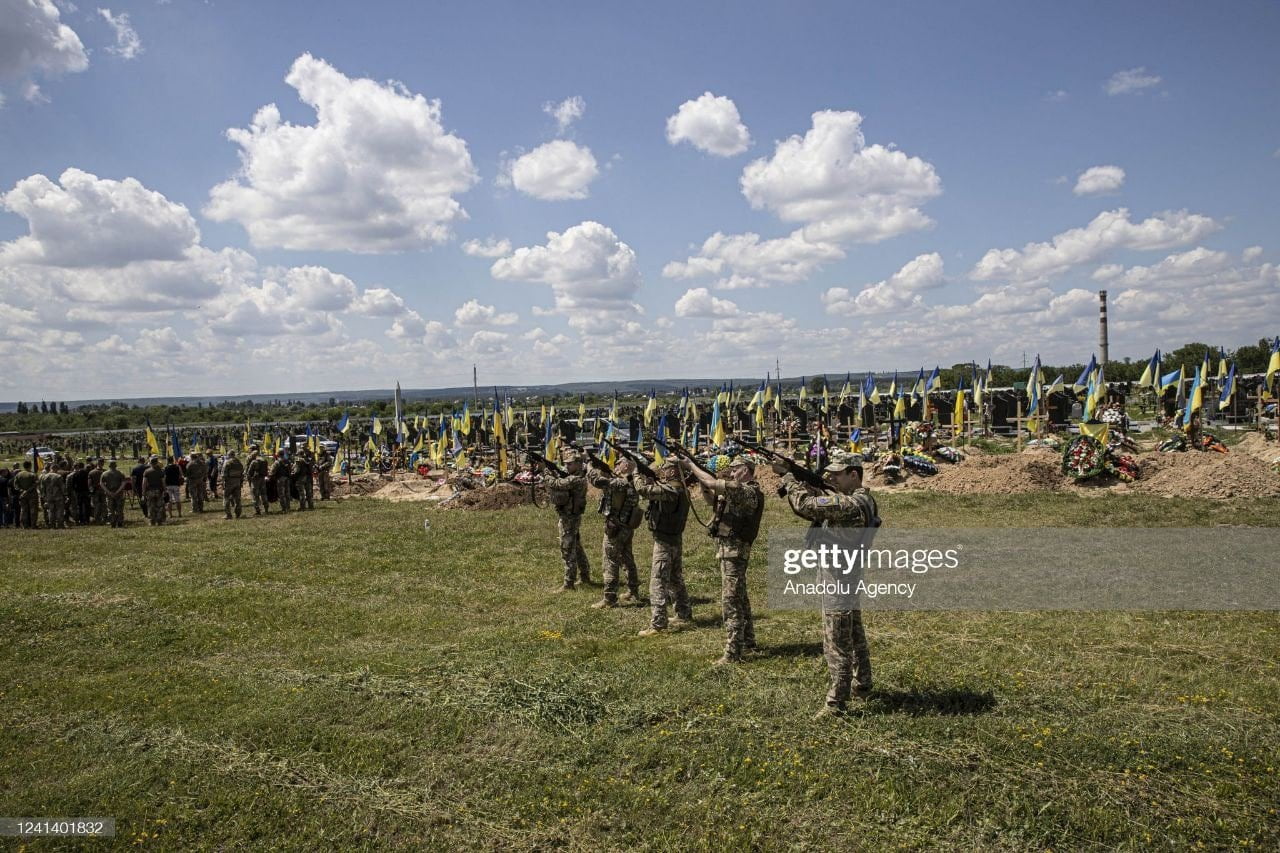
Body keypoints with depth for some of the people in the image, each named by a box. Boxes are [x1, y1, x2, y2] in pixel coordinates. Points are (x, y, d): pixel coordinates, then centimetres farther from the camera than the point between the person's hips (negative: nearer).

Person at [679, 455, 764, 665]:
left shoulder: (749, 492, -16)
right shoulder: (738, 492, 15)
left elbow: (713, 484, -24)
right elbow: (711, 498, 19)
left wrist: (691, 466, -13)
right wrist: (699, 477, 3)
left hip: (734, 551, -10)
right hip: (729, 548, 10)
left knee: (731, 601, -9)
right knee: (740, 597, 19)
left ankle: (732, 653, -7)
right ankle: (747, 642, 31)